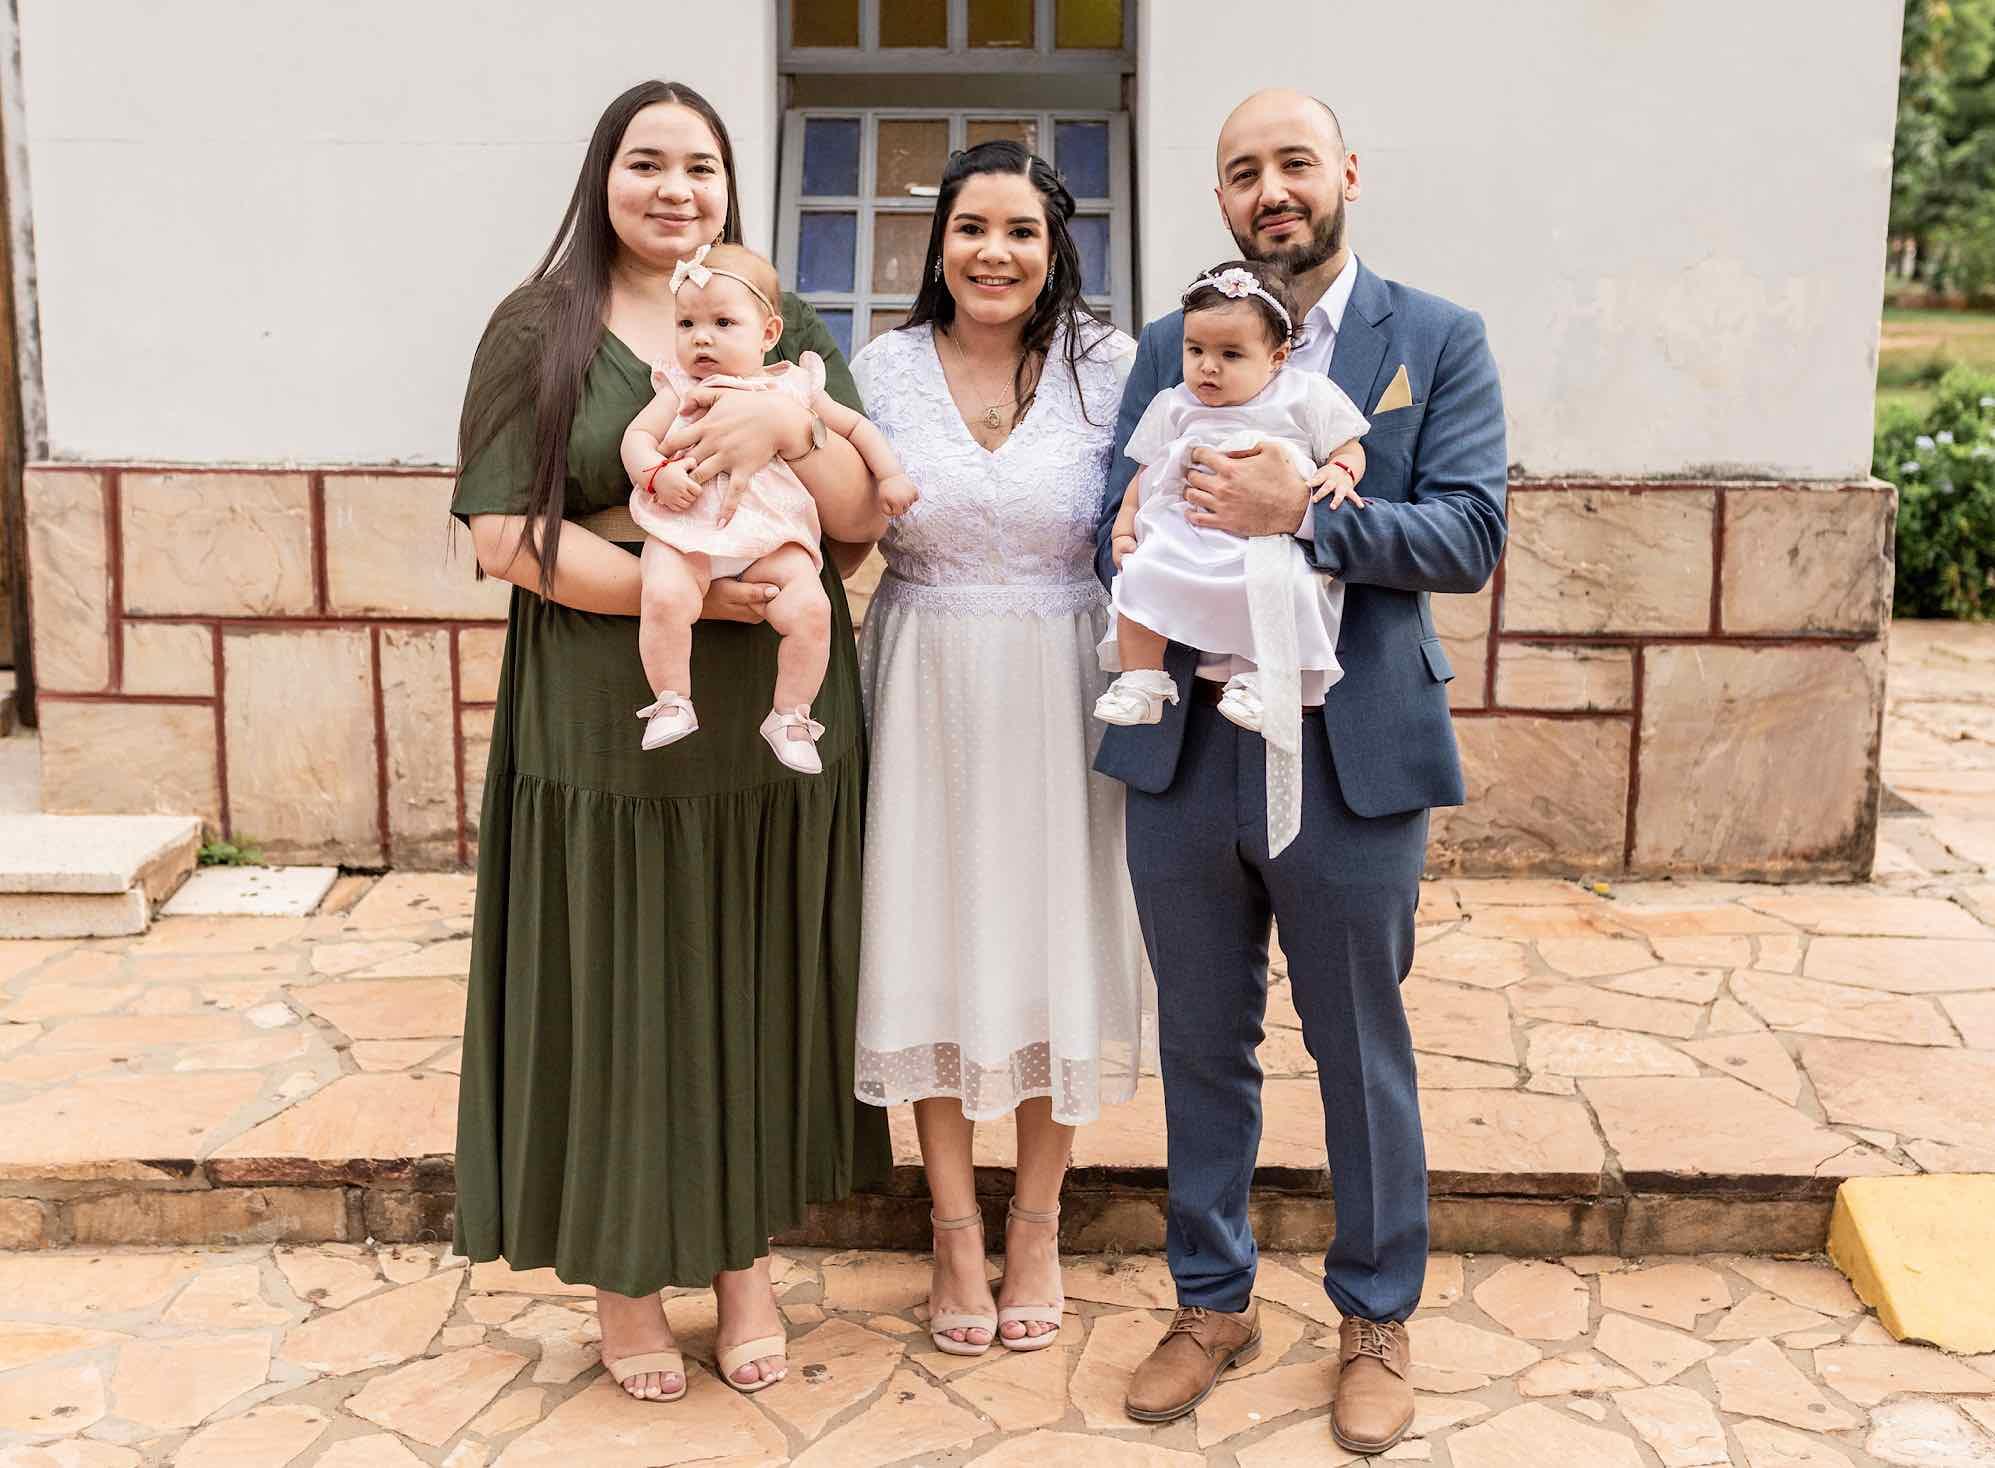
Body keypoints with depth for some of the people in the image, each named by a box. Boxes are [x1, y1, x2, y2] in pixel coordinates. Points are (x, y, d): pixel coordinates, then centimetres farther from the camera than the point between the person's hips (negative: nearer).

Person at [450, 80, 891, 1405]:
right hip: (607, 737, -2)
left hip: (779, 737, 3)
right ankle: (625, 1274, 24)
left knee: (760, 993, 10)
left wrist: (789, 425, -18)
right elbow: (507, 535, -8)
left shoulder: (788, 332, 10)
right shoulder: (540, 332, 1)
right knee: (620, 1000, 5)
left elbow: (864, 512, 2)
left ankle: (747, 1262, 27)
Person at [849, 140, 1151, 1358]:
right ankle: (956, 1229, 24)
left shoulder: (1107, 367, -2)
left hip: (1059, 698, -1)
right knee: (933, 941, 6)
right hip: (926, 697, 1)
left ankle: (1037, 1223, 26)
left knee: (1054, 939, 7)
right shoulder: (883, 369, 2)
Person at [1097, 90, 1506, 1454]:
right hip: (1186, 745, 3)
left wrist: (1301, 514, -23)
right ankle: (1214, 1302, 32)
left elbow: (1472, 532, -10)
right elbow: (1118, 528, 3)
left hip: (1352, 755, -2)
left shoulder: (1439, 340, 0)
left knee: (1362, 1050, 10)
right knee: (1203, 1045, 14)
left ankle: (1378, 1318, 29)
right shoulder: (1169, 346, 8)